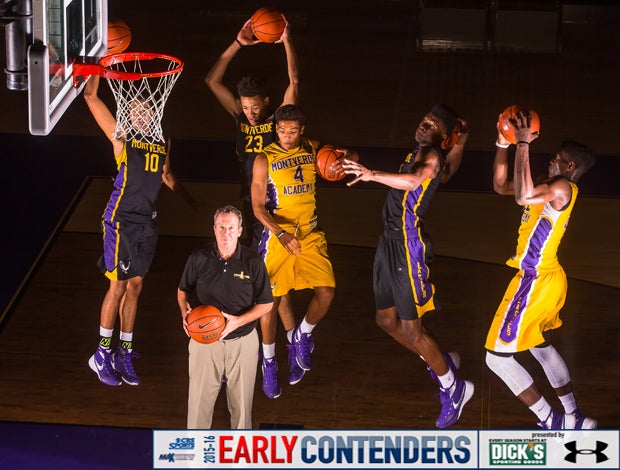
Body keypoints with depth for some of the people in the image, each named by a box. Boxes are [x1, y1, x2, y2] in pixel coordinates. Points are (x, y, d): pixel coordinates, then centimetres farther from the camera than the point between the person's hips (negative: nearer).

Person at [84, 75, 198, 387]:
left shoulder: (163, 143, 10)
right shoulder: (121, 138, -6)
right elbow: (90, 96, -13)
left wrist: (192, 203, 32)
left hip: (147, 221, 6)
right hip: (121, 220, -6)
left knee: (135, 287, 10)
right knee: (118, 286, -3)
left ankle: (124, 354, 19)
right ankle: (102, 354, 9)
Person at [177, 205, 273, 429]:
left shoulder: (253, 261, -8)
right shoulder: (198, 259, -5)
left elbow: (266, 303, -2)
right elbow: (183, 290, 12)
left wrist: (238, 321, -15)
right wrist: (185, 311, -9)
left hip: (242, 341, 0)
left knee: (241, 398, 9)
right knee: (199, 396, 4)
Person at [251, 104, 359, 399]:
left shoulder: (313, 150, 2)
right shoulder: (265, 160, -10)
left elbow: (351, 159, 17)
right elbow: (258, 208, -10)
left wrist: (347, 157, -9)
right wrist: (282, 235, -26)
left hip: (310, 233, 3)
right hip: (277, 234, -3)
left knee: (326, 291, -8)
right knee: (271, 299, -2)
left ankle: (303, 335, 21)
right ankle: (269, 361, 16)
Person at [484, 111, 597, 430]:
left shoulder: (563, 188, -18)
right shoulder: (552, 190, 11)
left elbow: (523, 196, -37)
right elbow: (501, 186, 17)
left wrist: (523, 145, -31)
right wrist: (503, 145, 7)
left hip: (536, 281, -10)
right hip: (547, 280, 10)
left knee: (498, 357, -5)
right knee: (542, 348, 26)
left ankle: (551, 422, -2)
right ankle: (574, 420, 33)